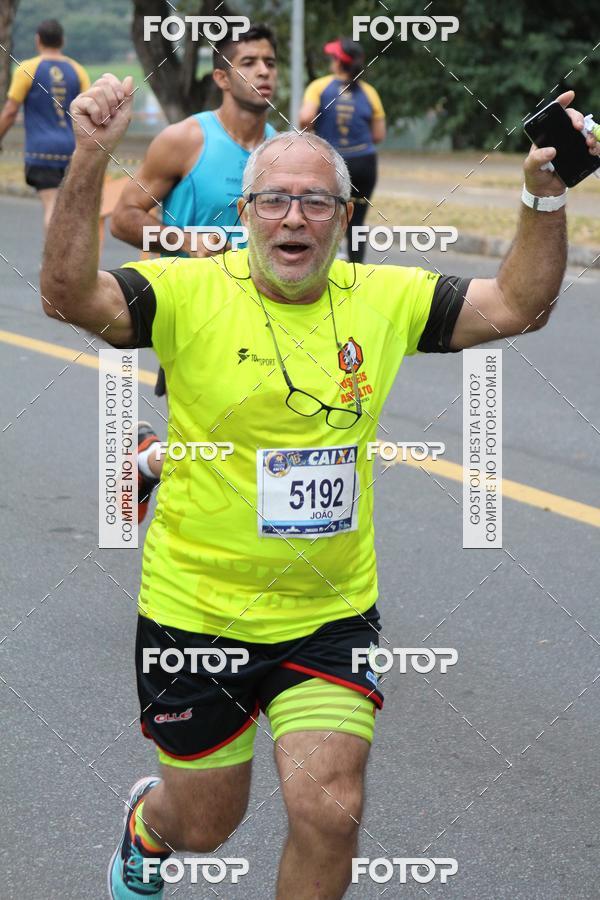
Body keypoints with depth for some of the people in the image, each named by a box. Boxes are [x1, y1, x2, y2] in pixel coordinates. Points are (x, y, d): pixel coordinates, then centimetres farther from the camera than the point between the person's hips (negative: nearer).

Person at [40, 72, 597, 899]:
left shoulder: (385, 298, -1)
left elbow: (518, 306, 1)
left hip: (331, 614, 2)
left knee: (329, 812, -11)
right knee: (205, 824, 14)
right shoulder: (191, 293, -13)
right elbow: (70, 295, -27)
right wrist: (91, 159, -38)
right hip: (197, 609, -2)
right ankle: (147, 822, 54)